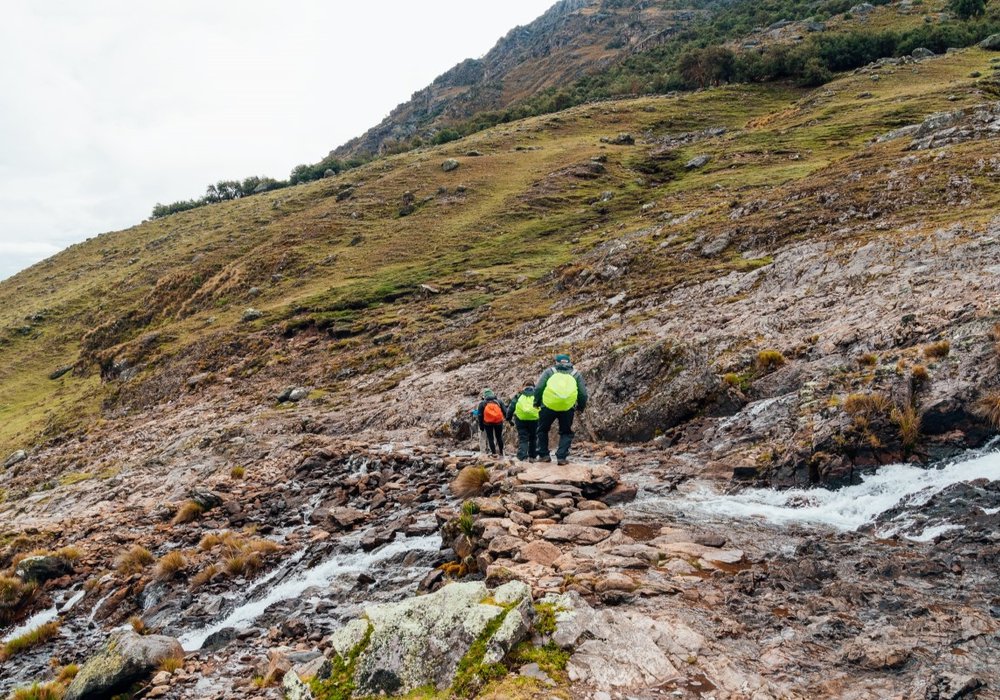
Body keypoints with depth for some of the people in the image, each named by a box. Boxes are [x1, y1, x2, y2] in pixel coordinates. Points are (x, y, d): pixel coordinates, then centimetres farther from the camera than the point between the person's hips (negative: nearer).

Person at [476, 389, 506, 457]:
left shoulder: (482, 403, 4)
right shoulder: (498, 401, 8)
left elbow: (480, 415, 4)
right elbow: (505, 411, 6)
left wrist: (481, 426, 10)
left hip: (488, 423, -2)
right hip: (498, 422, 2)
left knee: (490, 438, 7)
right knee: (499, 437, 15)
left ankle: (494, 453, 5)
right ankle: (501, 452, 21)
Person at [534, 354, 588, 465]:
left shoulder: (549, 371, 15)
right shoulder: (576, 374, 19)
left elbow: (538, 388, 3)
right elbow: (583, 394, 13)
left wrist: (537, 402, 15)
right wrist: (581, 407, 28)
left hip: (548, 405, -1)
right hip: (568, 407, 1)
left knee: (543, 430, 19)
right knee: (566, 433, 16)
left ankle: (544, 455, 19)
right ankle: (562, 457, 6)